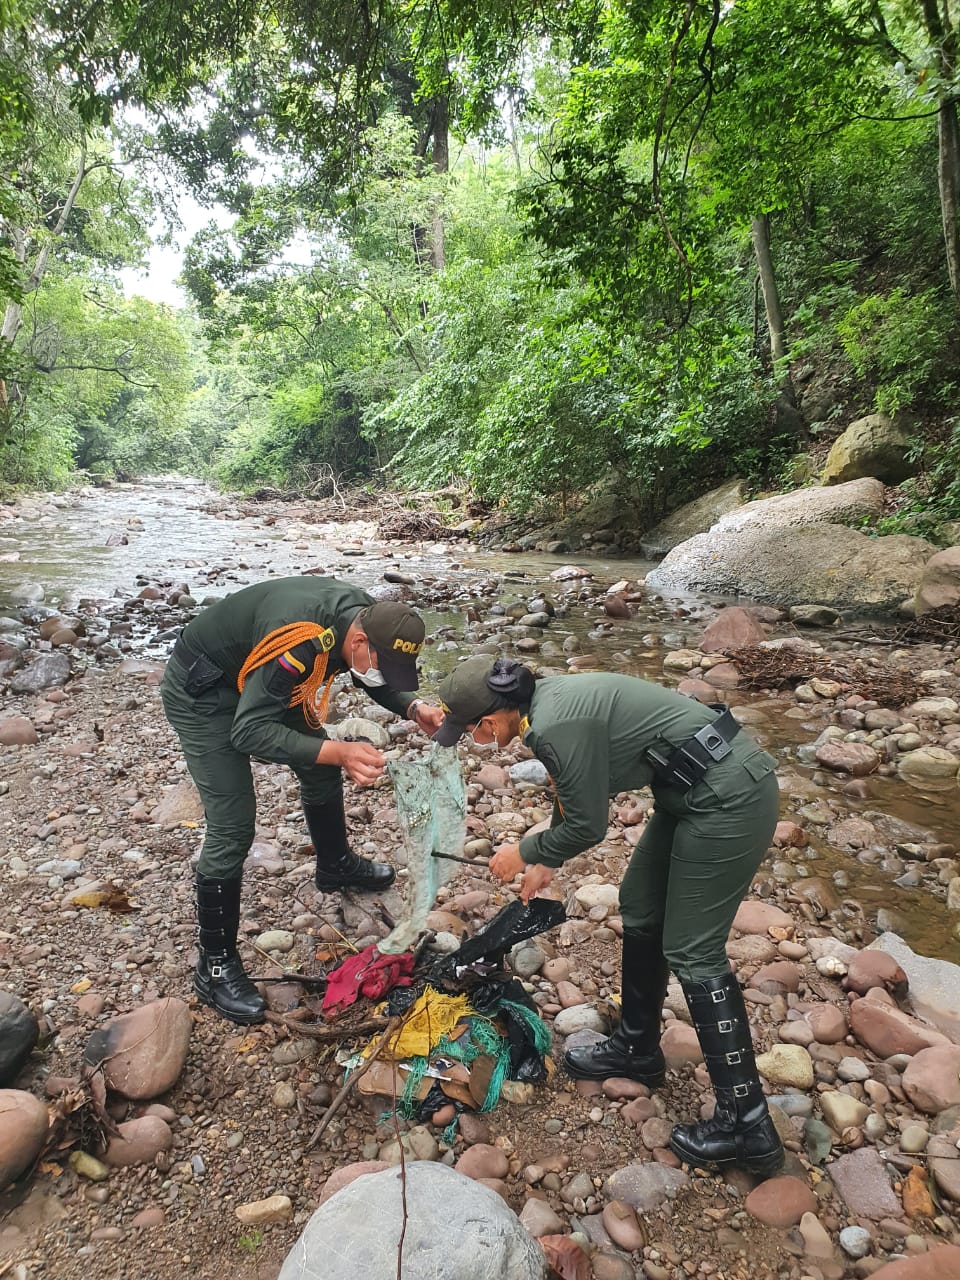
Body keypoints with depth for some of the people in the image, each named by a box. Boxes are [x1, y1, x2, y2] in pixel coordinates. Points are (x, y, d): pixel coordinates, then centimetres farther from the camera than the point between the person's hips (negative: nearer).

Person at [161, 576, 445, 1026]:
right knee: (231, 828, -11)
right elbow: (249, 733, -39)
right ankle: (215, 966, 6)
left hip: (259, 682, 8)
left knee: (322, 771, 16)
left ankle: (335, 866, 44)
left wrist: (414, 708, -16)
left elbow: (378, 681, 4)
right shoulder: (300, 640, -40)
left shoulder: (367, 618, -15)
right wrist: (339, 751, -48)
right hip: (201, 693, -8)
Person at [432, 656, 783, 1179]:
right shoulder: (548, 700, 5)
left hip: (728, 797, -10)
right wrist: (546, 863, 29)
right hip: (695, 789, 10)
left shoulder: (558, 724, -24)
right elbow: (571, 795, 20)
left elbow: (587, 825, -14)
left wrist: (524, 853, 3)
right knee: (639, 910, 17)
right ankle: (636, 1049, 36)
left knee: (692, 951, -1)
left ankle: (746, 1124, 13)